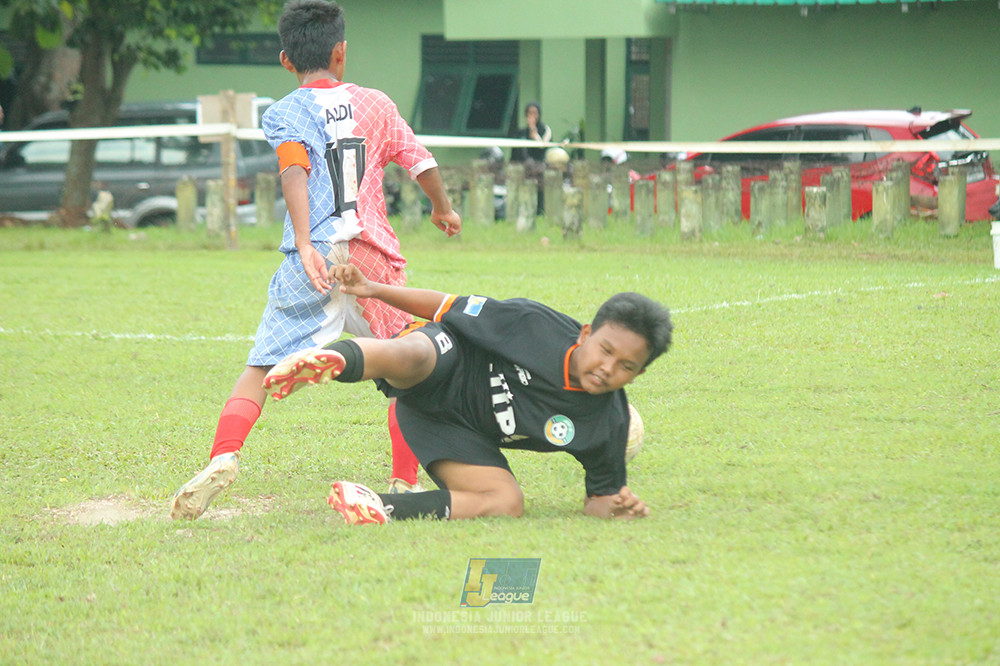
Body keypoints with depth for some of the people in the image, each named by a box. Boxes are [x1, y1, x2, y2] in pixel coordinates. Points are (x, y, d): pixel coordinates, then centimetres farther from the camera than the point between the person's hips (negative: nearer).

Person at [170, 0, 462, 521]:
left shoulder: (283, 114, 6)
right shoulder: (374, 103, 15)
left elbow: (295, 170, -11)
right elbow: (422, 163, 16)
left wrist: (305, 245, -22)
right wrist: (443, 209, 37)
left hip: (314, 258, -1)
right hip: (374, 253, 1)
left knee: (261, 368, 1)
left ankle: (223, 457, -20)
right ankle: (405, 484, 9)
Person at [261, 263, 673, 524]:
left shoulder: (608, 425, -11)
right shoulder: (535, 326, -19)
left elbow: (598, 497, 1)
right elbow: (452, 309, -8)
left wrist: (615, 507, -24)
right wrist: (375, 289, -10)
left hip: (458, 432, 3)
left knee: (508, 503, -25)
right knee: (410, 356, -37)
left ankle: (381, 508, -28)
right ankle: (337, 360, -63)